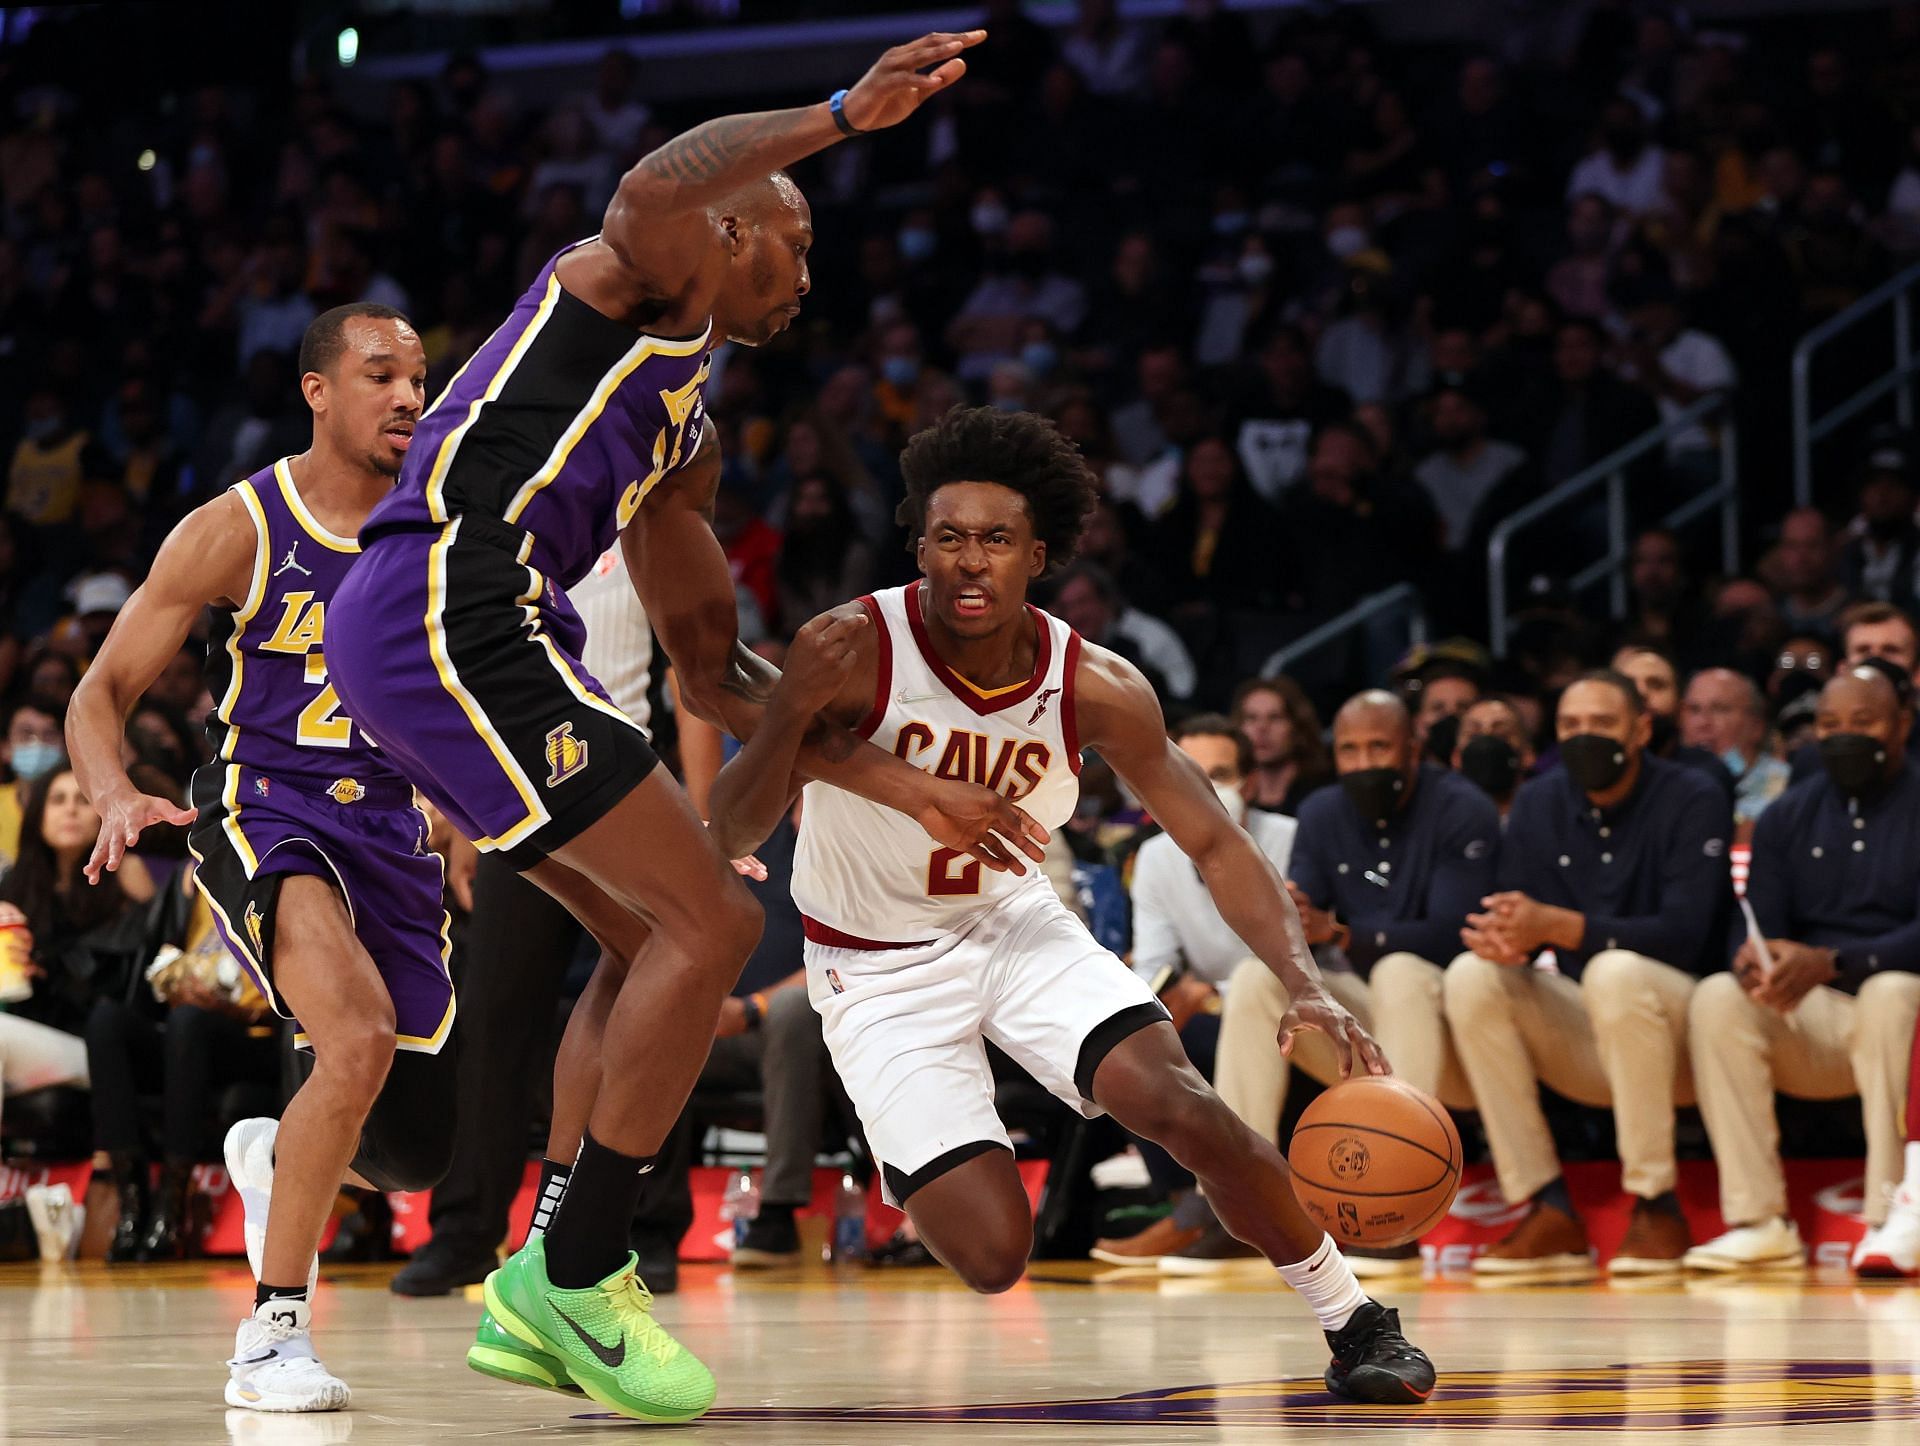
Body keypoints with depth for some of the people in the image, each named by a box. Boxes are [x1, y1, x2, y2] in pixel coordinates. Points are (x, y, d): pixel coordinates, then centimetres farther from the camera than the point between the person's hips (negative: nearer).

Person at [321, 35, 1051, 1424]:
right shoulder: (627, 284, 4)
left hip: (423, 638, 10)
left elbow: (716, 669, 30)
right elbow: (653, 189, -24)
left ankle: (547, 1291, 14)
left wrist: (905, 785, 24)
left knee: (654, 934, 17)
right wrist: (844, 115, -23)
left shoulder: (688, 431, 28)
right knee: (710, 921, -9)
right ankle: (576, 1272, -3)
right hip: (453, 612, -10)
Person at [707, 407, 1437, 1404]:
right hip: (879, 971, -2)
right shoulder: (852, 650, -26)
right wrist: (791, 720, -46)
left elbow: (1214, 843, -8)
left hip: (1012, 925, 3)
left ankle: (1354, 1325, 2)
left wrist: (1303, 982, -24)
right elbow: (730, 837, -26)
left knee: (1187, 1110, -19)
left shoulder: (1096, 691, -16)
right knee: (991, 1256, -14)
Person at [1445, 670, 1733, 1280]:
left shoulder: (1693, 801, -9)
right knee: (1470, 977, -19)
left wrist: (1555, 926, -33)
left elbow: (1683, 933, -21)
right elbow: (1514, 912, 1)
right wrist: (1505, 939, -27)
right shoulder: (1539, 805, 7)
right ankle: (1547, 1213, -22)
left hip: (1680, 1033, -5)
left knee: (1615, 971, -35)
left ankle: (1656, 1204, -26)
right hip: (1582, 1046, 5)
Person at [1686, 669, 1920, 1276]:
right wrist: (1753, 960, -23)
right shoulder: (1789, 817, 13)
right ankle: (1759, 1222, -29)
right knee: (1716, 997, -25)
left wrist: (1830, 963, -30)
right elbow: (1761, 925, 4)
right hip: (1811, 1024, 4)